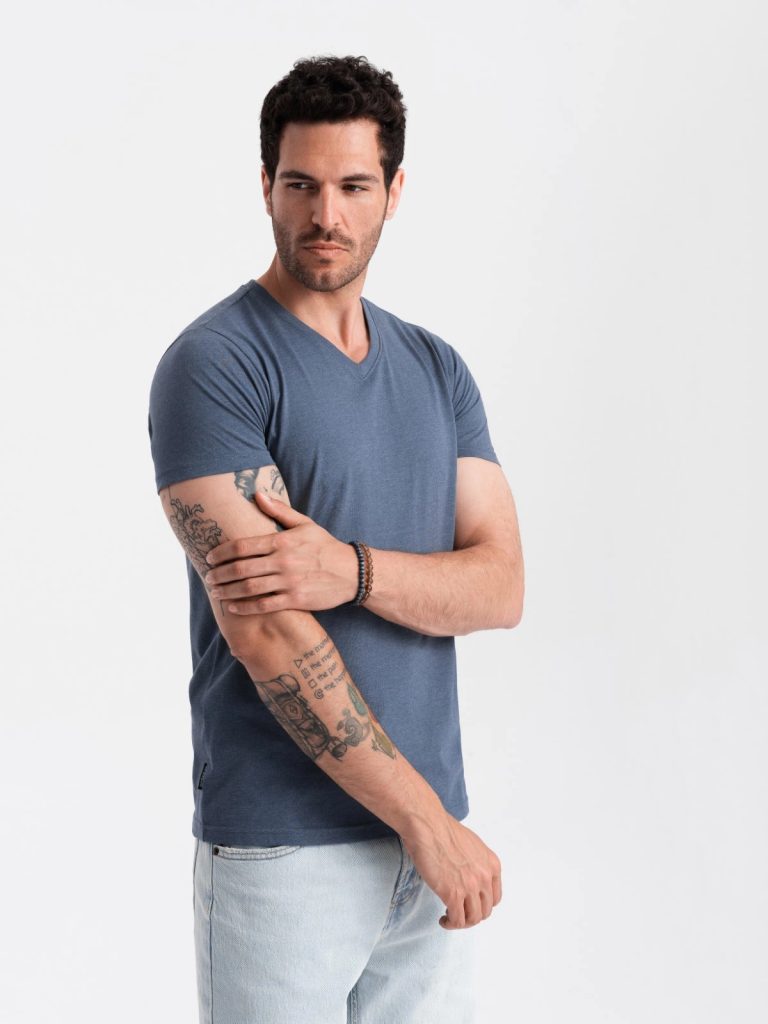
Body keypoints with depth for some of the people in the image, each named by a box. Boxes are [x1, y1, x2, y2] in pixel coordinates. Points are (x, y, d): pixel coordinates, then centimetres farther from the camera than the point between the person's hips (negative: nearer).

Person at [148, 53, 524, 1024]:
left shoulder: (436, 369, 10)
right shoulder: (213, 363, -10)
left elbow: (501, 584, 0)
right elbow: (262, 630, -18)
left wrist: (352, 569, -20)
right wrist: (428, 820, -16)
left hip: (430, 835, 5)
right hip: (283, 847, -5)